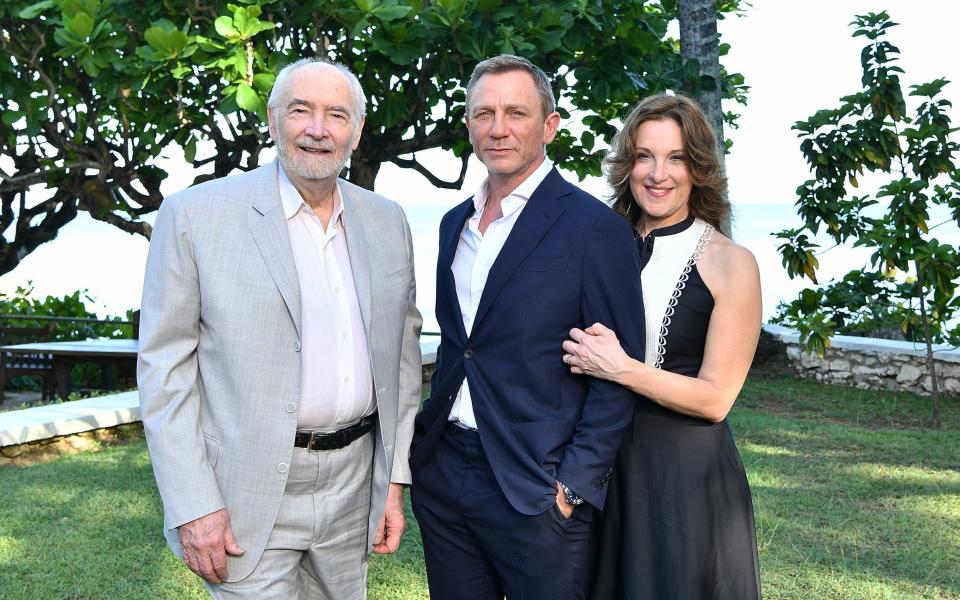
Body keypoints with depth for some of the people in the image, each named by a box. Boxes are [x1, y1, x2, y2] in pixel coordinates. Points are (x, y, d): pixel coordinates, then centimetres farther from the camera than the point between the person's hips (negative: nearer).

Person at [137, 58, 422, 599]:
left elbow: (402, 347, 12)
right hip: (248, 496, -4)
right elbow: (165, 366, -8)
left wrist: (395, 475, 8)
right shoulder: (195, 214, -7)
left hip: (353, 482, 5)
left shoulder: (387, 221, 7)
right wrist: (192, 507, -12)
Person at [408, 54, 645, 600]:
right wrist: (425, 442, 12)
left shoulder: (594, 227, -10)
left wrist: (574, 486, -14)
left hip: (535, 488, -6)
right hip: (442, 474, 6)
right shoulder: (455, 223, 11)